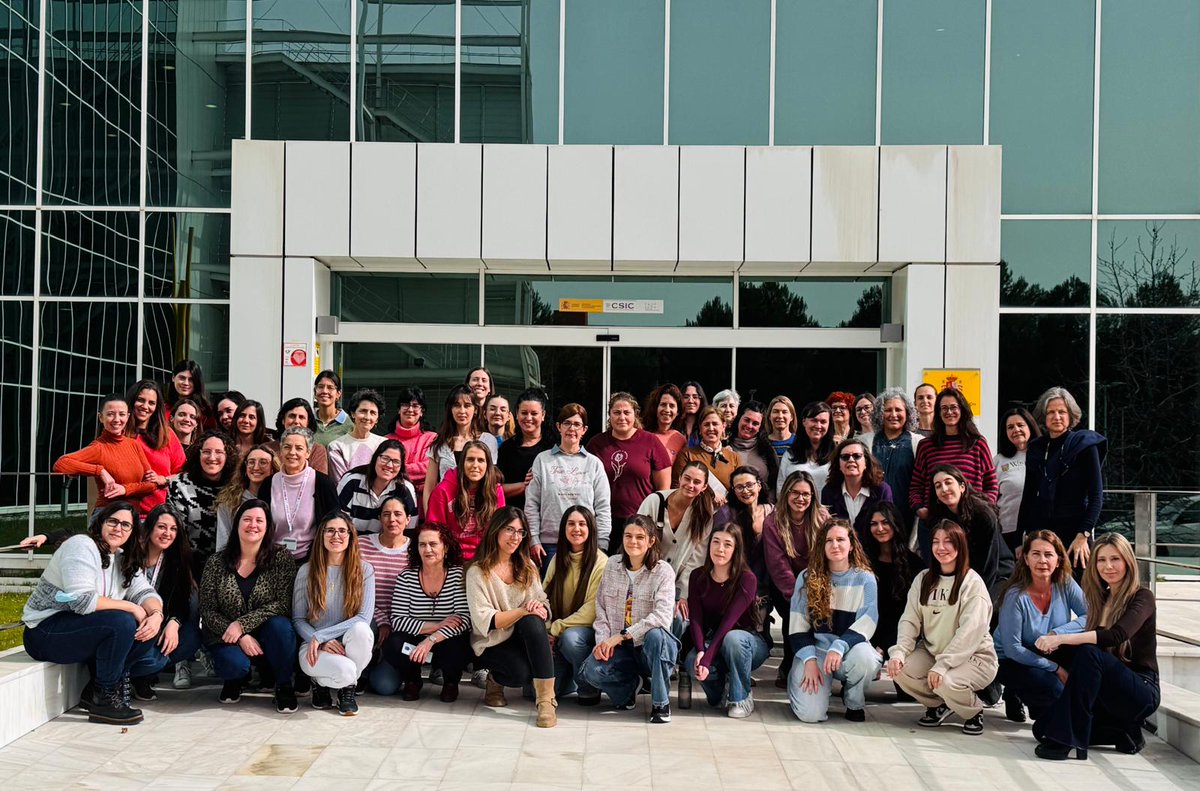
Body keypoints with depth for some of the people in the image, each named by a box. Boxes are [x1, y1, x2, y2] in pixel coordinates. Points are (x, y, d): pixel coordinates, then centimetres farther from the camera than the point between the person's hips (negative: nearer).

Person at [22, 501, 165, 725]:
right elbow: (82, 600, -28)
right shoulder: (81, 546, -16)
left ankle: (94, 690, -1)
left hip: (80, 628, 9)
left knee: (148, 631, -9)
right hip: (44, 631, -9)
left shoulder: (124, 559, 11)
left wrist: (156, 614, -21)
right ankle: (104, 700, -15)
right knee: (122, 622, -30)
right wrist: (131, 608, -22)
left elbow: (145, 592, 3)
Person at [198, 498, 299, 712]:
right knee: (235, 663, -32)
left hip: (266, 637, 0)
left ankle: (284, 686, -8)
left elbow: (283, 604, -14)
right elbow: (207, 611, -5)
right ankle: (235, 680, 9)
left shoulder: (281, 558, -5)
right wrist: (241, 638, -19)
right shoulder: (216, 563, -1)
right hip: (227, 638, 0)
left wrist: (242, 624, -23)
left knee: (279, 625, -33)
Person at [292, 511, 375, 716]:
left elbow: (364, 618, -10)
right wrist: (323, 643, -17)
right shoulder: (306, 572, 1)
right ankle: (320, 683, 5)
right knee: (345, 669, -35)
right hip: (314, 647, -1)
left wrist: (320, 635, -17)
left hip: (349, 646, 1)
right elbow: (298, 620, 2)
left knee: (360, 629, -35)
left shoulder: (364, 570, -1)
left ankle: (348, 688, -6)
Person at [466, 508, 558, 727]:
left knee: (533, 622, -32)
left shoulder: (527, 567, 9)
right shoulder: (477, 572, -7)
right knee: (522, 671, -33)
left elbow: (544, 603, 2)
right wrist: (523, 610, -25)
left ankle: (546, 700, -31)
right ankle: (495, 680, 5)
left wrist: (540, 609, -23)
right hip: (492, 644, -3)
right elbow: (484, 621, -15)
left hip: (523, 637, 4)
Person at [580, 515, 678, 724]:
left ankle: (661, 703, -18)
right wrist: (602, 639, -10)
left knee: (655, 634, -38)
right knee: (592, 671, -26)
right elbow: (601, 607, 7)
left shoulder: (662, 571, -8)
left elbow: (662, 616, -21)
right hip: (619, 649, 3)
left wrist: (622, 635, -23)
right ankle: (630, 684, 9)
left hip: (652, 647, -3)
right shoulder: (612, 564, 7)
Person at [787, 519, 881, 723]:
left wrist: (839, 647, -25)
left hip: (850, 648, 1)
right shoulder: (807, 578, 3)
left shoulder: (865, 579, 2)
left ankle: (854, 703, -4)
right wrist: (810, 660, -14)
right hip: (816, 649, -1)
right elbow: (798, 625, 0)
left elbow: (866, 623, -8)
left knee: (864, 657, -38)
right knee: (810, 714, -24)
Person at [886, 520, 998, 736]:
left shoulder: (972, 582, -11)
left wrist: (942, 665, -28)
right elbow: (910, 620, 0)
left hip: (973, 656, -5)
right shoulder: (923, 579, 6)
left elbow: (970, 631, -20)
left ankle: (974, 712, 2)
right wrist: (899, 652, -19)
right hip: (932, 652, 5)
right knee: (898, 668, -21)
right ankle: (939, 705, 7)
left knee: (946, 682, -34)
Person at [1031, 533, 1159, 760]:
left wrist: (1061, 638, -34)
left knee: (1088, 653, -34)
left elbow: (1117, 635, -28)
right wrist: (1055, 643, -10)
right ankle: (1122, 732, 2)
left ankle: (1067, 739, -32)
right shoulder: (1102, 598, 12)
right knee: (1043, 728, -13)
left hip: (1142, 691, -7)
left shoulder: (1142, 597, -9)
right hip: (1108, 688, 7)